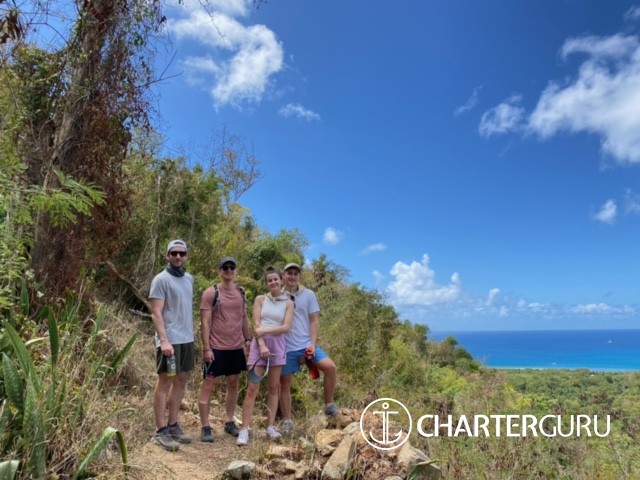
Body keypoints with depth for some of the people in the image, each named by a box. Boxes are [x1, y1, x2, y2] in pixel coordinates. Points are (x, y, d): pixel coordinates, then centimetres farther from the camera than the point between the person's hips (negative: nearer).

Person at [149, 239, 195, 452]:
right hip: (170, 340, -7)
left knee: (181, 381, 11)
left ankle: (173, 426, 21)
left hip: (187, 339, 7)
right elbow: (156, 313, -15)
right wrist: (164, 340, -23)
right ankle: (161, 431, 7)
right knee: (165, 382, -1)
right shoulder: (161, 279, -9)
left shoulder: (189, 278, 13)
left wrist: (192, 335, 14)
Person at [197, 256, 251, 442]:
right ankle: (205, 427, 10)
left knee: (233, 383, 13)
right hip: (216, 347, -6)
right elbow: (205, 322, -11)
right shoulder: (211, 292, -9)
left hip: (236, 347, 6)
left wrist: (248, 339, 10)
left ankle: (229, 422, 25)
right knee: (208, 384, 1)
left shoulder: (240, 292, 8)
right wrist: (206, 348, -15)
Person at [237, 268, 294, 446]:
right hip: (259, 344, -1)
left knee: (273, 388, 7)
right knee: (252, 388, -4)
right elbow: (256, 326, -3)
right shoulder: (260, 299, 5)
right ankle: (244, 429, -1)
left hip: (278, 345, 1)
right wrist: (262, 345, -14)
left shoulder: (288, 303, 6)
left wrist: (266, 331, -13)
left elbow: (286, 327, -6)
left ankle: (271, 426, 15)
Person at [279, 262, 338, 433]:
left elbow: (314, 321, 1)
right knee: (284, 383, 6)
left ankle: (329, 405, 2)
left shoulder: (309, 295, 2)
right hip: (286, 347, 0)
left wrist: (312, 344, -9)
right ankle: (287, 421, 19)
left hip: (306, 345, 0)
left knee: (330, 367, -16)